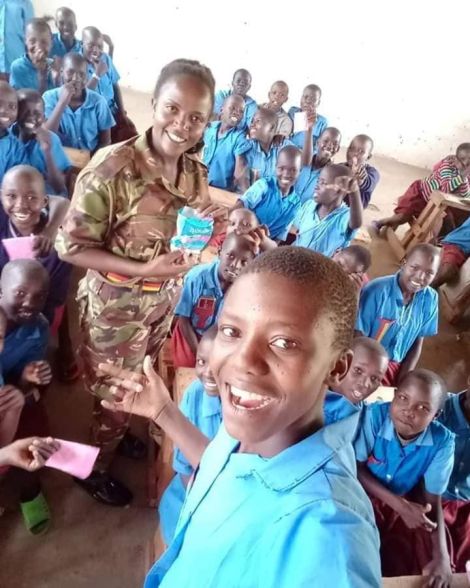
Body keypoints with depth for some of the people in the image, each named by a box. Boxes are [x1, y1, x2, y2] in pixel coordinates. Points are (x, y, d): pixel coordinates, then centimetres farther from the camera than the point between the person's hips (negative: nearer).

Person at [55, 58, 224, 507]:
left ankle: (118, 433, 60)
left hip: (166, 298, 6)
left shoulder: (196, 171, -6)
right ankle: (94, 467, 45)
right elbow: (70, 246, -21)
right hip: (115, 304, -6)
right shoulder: (112, 167, -26)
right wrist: (143, 270, -30)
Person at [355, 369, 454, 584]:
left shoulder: (442, 441, -20)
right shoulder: (374, 414, -26)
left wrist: (441, 555, -26)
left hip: (408, 503, 3)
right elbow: (355, 468, -17)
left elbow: (432, 499, -12)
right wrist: (399, 505, -25)